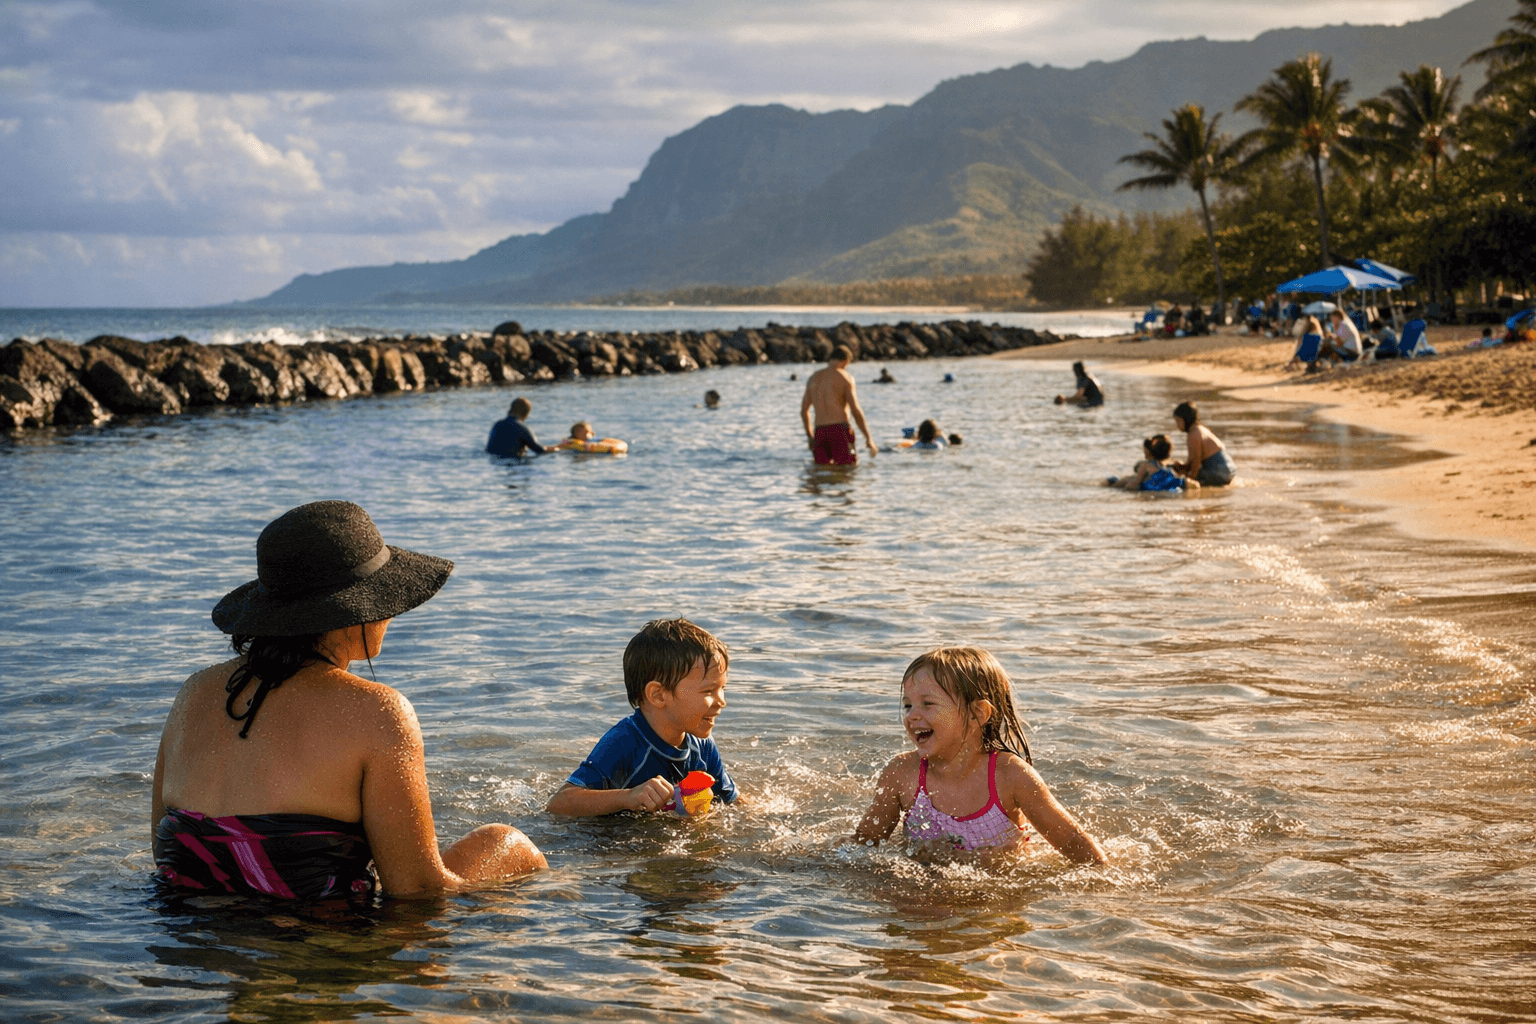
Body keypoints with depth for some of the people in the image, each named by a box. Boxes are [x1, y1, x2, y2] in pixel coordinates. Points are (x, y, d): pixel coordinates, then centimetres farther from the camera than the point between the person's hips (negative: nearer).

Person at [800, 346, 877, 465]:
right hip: (840, 429, -5)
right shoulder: (845, 377, -1)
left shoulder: (814, 378, 15)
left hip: (820, 432, 5)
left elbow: (804, 411, 20)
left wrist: (810, 435, 33)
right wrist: (868, 437, -3)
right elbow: (855, 410, -8)